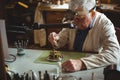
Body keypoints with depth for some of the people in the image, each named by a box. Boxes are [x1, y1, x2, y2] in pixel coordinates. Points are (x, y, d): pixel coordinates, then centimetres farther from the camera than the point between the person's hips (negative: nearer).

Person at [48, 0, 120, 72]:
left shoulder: (105, 25, -17)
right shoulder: (72, 20, -5)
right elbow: (62, 41, 9)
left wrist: (82, 63, -41)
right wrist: (55, 40, -14)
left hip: (93, 71, -2)